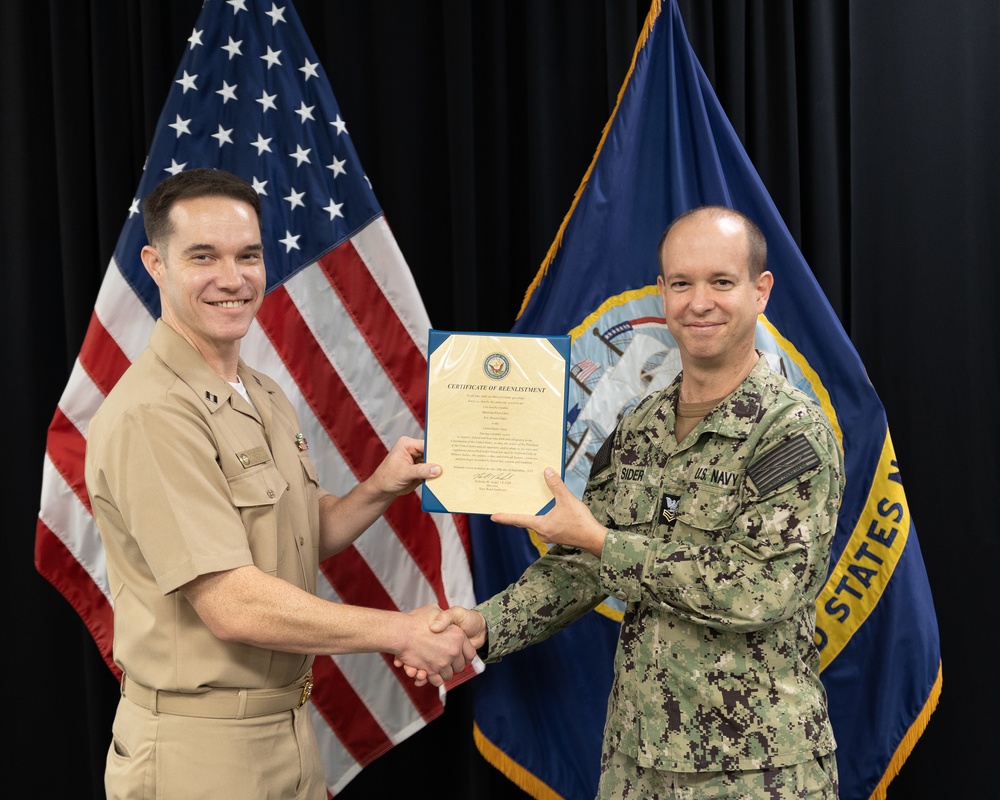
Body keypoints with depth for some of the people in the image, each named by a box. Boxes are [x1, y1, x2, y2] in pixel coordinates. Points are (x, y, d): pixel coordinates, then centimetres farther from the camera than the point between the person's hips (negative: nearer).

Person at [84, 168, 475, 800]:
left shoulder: (268, 398, 9)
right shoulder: (151, 415, -20)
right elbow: (234, 606, -24)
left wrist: (379, 491, -3)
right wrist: (403, 632, -17)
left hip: (291, 727, 8)